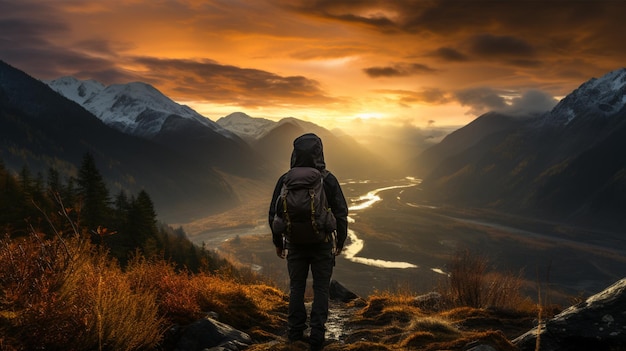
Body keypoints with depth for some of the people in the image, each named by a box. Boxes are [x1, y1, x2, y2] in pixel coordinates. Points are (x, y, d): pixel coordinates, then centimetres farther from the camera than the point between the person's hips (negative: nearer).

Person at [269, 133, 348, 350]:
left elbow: (274, 214, -2)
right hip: (322, 244, -1)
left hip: (295, 243, 2)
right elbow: (341, 213, -8)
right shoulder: (328, 180, -11)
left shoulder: (285, 180, -6)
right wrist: (340, 241, 5)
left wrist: (277, 242, 11)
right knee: (321, 289, 9)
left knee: (296, 287, 16)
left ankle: (295, 332, 24)